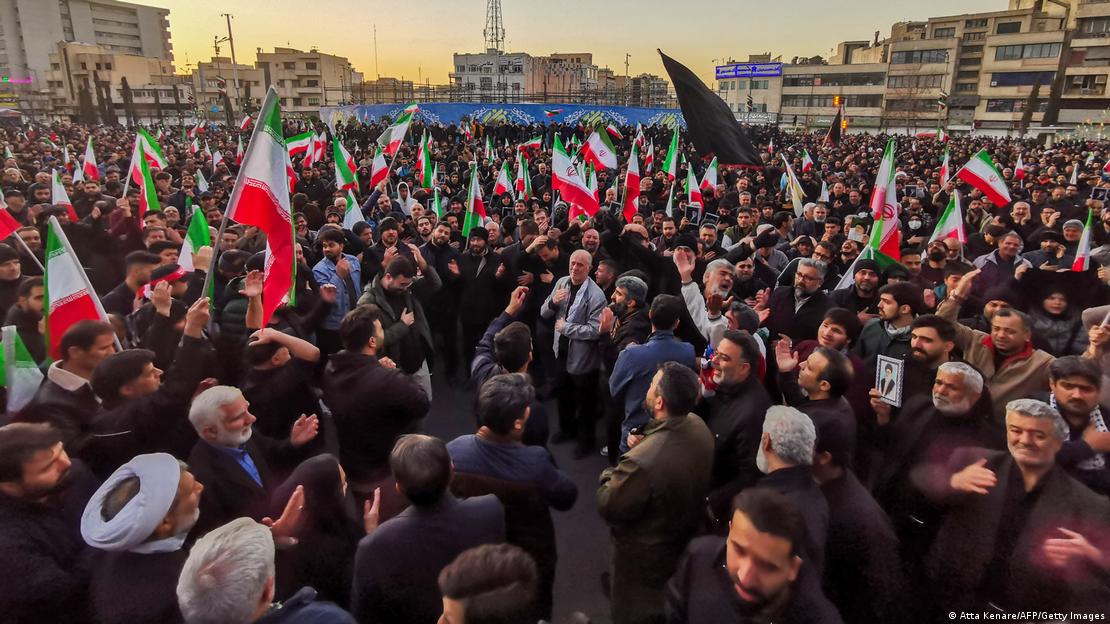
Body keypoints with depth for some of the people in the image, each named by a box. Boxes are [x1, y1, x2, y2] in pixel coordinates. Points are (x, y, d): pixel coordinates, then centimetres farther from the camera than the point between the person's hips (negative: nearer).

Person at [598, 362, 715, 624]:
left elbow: (609, 508, -26)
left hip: (644, 555, -7)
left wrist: (609, 476, -9)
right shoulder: (699, 426, -18)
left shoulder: (641, 461, -44)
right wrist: (644, 444, -10)